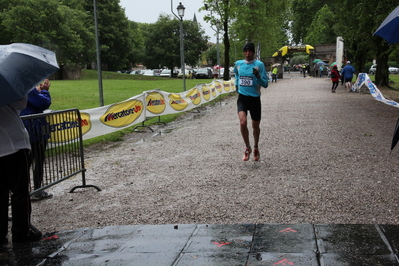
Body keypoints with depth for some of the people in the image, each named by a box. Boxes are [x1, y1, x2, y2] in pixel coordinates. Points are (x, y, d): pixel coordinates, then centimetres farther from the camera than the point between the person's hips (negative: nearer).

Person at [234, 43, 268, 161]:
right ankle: (247, 147, 1)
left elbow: (265, 84, -9)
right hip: (242, 98, 1)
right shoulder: (238, 64, 4)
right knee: (243, 122, -20)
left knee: (255, 126, 10)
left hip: (255, 98, -1)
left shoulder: (259, 64, -7)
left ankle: (255, 148, 35)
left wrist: (258, 76, -26)